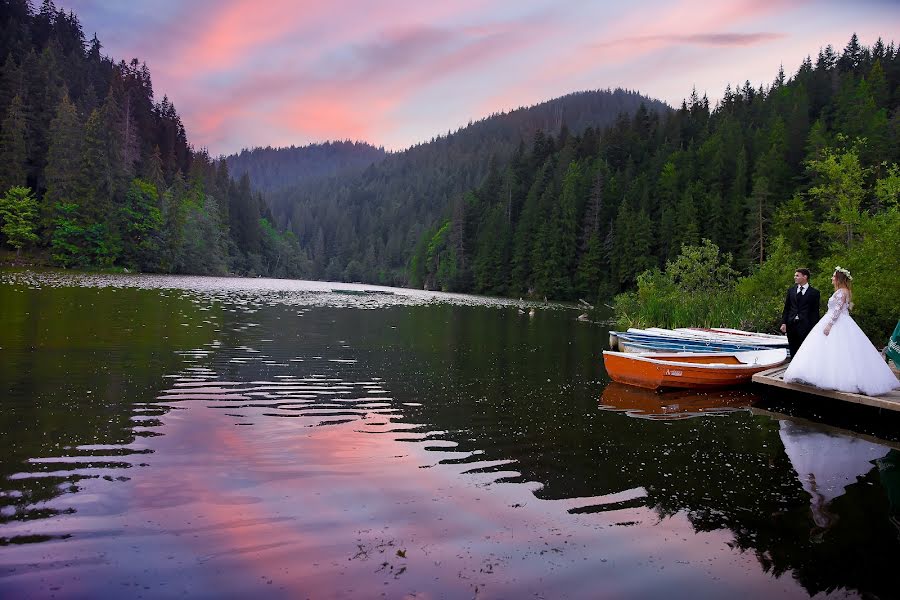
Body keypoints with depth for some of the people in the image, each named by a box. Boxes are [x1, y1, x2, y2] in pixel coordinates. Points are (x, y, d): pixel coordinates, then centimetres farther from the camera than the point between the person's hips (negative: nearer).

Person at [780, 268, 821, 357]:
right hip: (791, 325, 4)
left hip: (805, 326, -4)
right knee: (793, 351, 9)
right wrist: (783, 323, 2)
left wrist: (814, 328, -7)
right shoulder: (791, 290, 11)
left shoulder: (814, 292, 0)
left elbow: (815, 312, -1)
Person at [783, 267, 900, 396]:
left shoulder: (841, 292, -14)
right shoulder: (843, 291, 17)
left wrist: (829, 324, -24)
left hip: (838, 325, -10)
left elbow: (837, 310, -21)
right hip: (839, 324, 10)